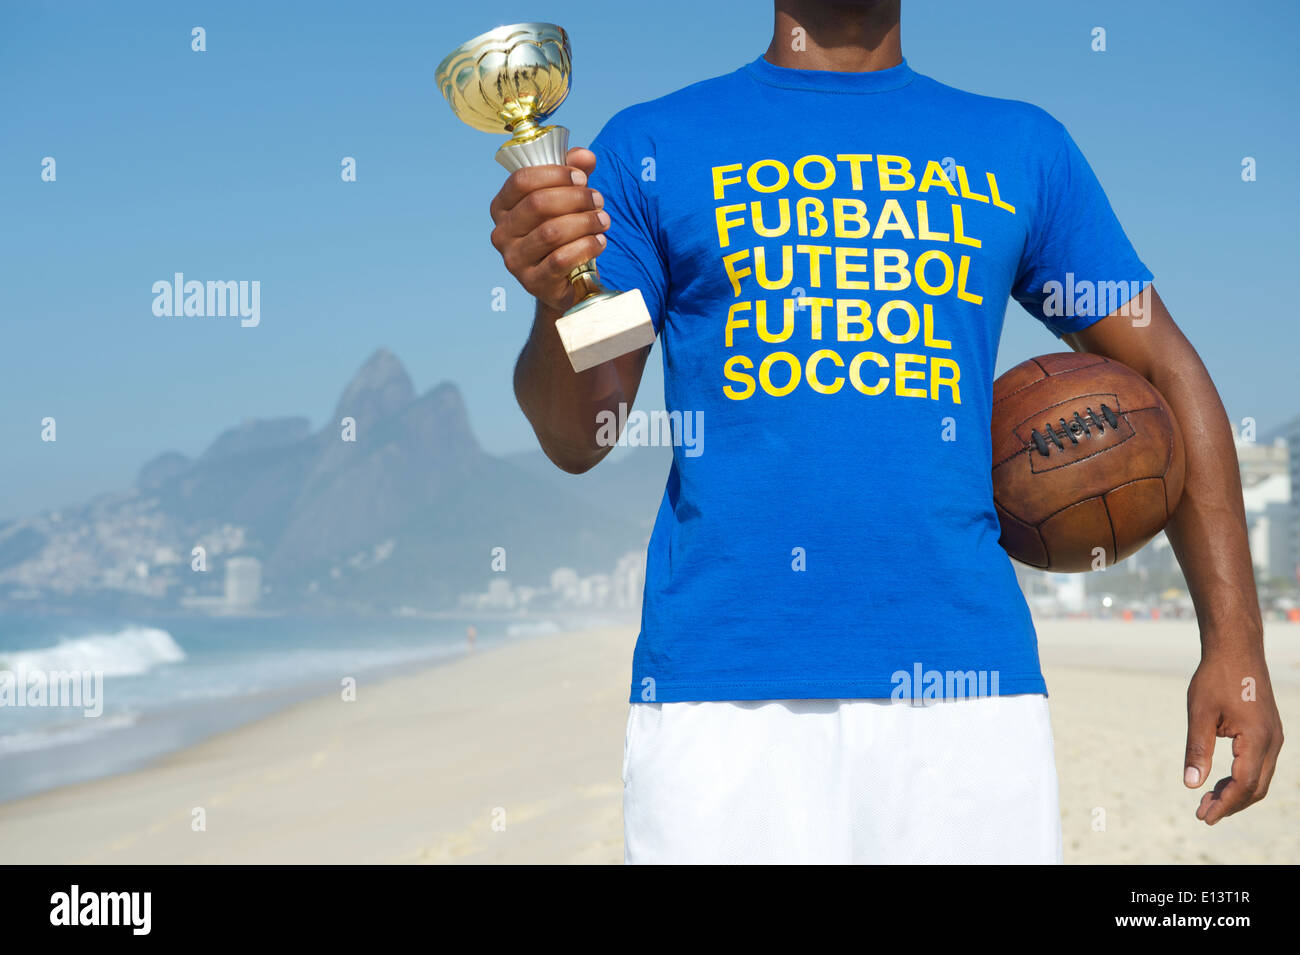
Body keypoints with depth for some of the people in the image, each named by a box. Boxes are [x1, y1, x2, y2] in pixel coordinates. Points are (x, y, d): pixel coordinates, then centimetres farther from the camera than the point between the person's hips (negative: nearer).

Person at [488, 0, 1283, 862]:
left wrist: (1234, 641, 4)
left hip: (966, 677, 2)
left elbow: (1165, 371, 13)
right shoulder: (654, 145, 8)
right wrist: (558, 304, -20)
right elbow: (580, 439, 3)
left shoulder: (1022, 147, 13)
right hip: (719, 682, -1)